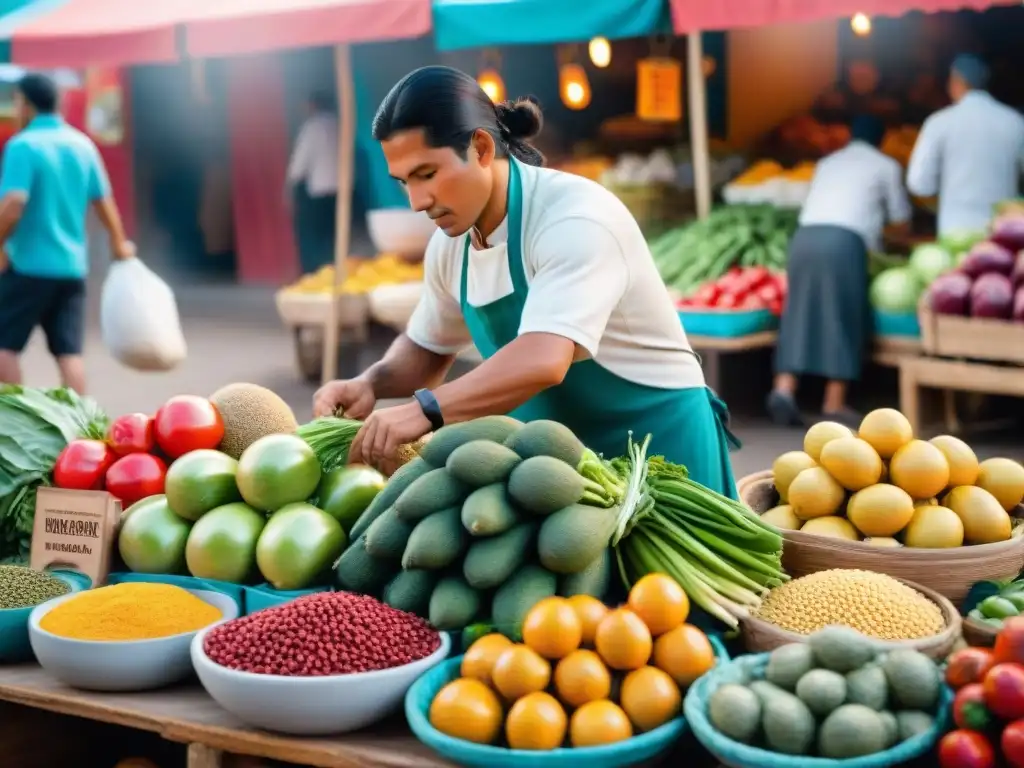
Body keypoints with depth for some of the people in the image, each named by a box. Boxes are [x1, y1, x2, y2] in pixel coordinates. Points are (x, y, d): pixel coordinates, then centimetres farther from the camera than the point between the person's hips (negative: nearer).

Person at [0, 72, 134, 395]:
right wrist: (119, 244, 26)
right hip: (72, 264, 6)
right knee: (69, 351, 5)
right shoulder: (83, 144, 8)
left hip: (29, 264, -6)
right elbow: (103, 200, 14)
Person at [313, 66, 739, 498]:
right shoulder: (450, 242, -1)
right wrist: (370, 384, -5)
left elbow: (542, 362, -38)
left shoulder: (575, 218, -25)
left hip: (656, 439, -6)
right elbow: (426, 348, 15)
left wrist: (425, 410, -44)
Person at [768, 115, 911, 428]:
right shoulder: (886, 165, 18)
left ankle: (784, 389, -7)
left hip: (804, 236, 5)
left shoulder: (828, 162, 31)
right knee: (843, 319, 1)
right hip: (842, 240, -4)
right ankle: (834, 404, 1)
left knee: (799, 314, 6)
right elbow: (901, 220, 24)